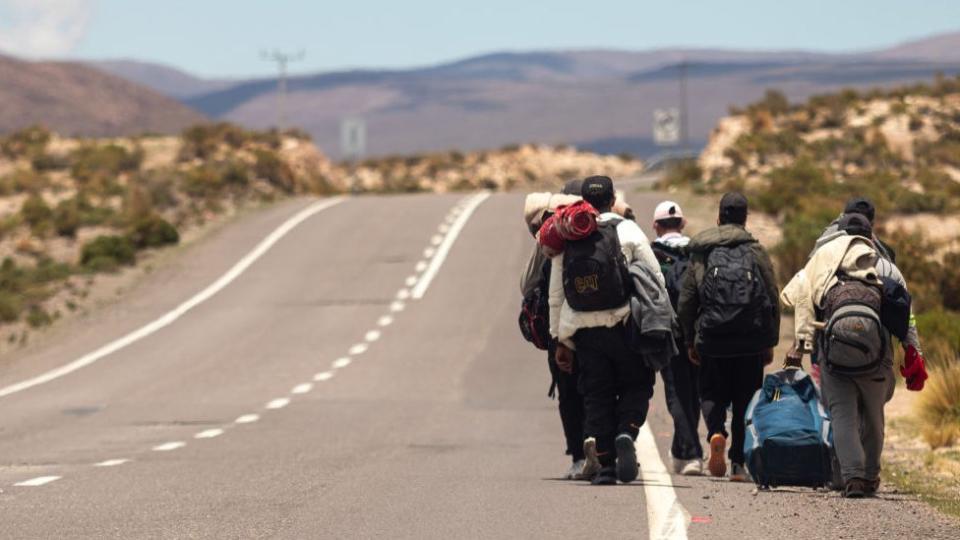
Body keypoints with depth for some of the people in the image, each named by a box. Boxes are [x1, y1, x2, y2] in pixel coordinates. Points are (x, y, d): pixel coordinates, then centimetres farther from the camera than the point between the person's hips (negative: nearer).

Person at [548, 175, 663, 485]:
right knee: (637, 386, 12)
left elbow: (556, 296, 10)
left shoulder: (565, 241, 7)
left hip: (585, 332, 2)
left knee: (597, 397, 8)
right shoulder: (627, 231, -1)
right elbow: (656, 280, -3)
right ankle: (626, 433, -15)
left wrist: (561, 340, 17)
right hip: (625, 326, -2)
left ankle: (604, 466, 4)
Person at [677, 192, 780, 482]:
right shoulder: (756, 252, 2)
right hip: (751, 340, 0)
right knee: (745, 400, 9)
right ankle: (738, 463, 6)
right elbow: (773, 300, 1)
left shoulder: (701, 253, 6)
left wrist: (690, 342, 16)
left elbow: (686, 302, 7)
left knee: (712, 394, 13)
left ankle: (716, 432, -17)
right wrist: (770, 343, 8)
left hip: (712, 339, 0)